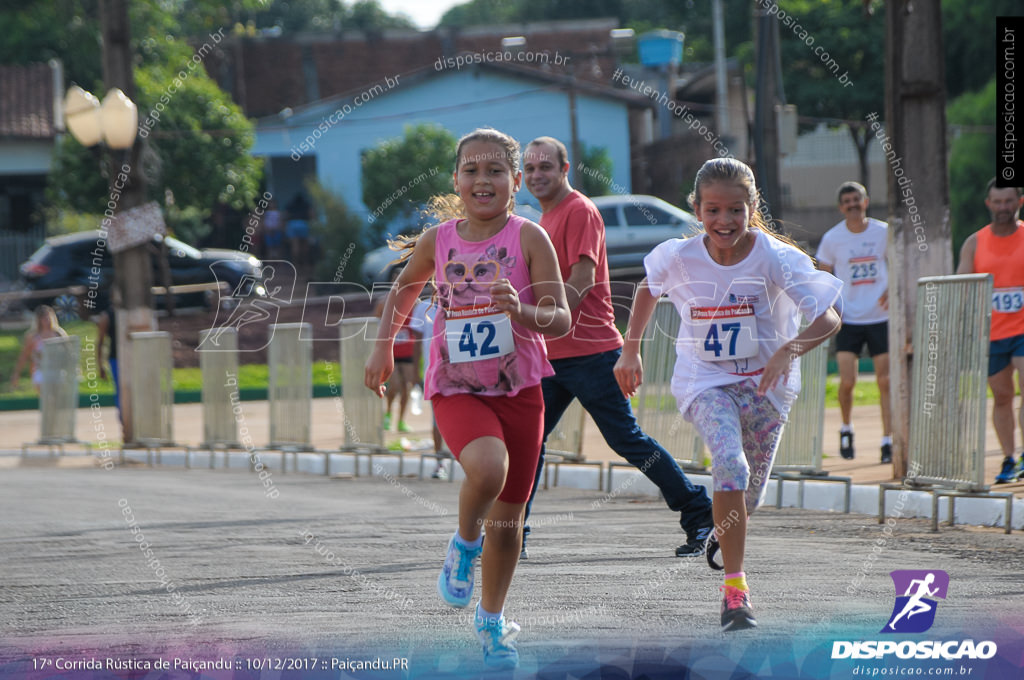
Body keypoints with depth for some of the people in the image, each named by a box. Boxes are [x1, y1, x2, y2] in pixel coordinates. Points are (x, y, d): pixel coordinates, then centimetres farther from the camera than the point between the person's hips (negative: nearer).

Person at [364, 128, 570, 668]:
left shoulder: (529, 238, -7)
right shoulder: (436, 242, -1)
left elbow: (561, 319, -10)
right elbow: (404, 290, 20)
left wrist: (522, 311, -28)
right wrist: (383, 346, 12)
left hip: (519, 389, 0)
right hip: (456, 389, 0)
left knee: (508, 516, 9)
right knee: (487, 468, -32)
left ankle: (491, 620, 31)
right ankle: (464, 547, -1)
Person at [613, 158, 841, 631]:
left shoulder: (777, 258, -20)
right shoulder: (678, 258, -14)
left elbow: (829, 318, -22)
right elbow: (648, 290, 10)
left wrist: (790, 350, -39)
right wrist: (630, 351, 12)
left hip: (764, 382, 1)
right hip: (704, 379, -1)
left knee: (748, 495, 10)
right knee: (730, 462, -28)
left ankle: (722, 528, 51)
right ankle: (734, 586, -23)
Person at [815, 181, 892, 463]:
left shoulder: (884, 232, 1)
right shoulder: (832, 238, -1)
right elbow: (824, 277, 8)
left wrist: (891, 290, -6)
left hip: (880, 318, 1)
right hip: (848, 320, -1)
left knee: (885, 381, -2)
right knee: (847, 381, -8)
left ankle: (887, 440, 5)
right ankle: (846, 428, 19)